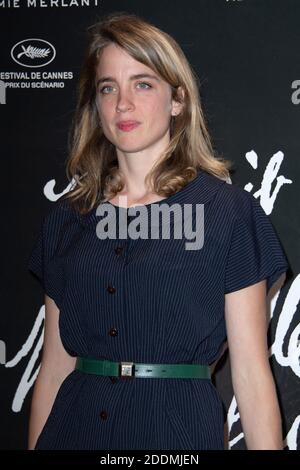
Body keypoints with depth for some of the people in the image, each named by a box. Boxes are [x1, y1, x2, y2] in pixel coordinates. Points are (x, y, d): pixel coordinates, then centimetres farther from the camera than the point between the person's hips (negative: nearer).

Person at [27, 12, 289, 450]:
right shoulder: (66, 218, 6)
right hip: (75, 426, 3)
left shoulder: (229, 211, -5)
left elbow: (250, 372, -7)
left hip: (179, 428, -3)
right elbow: (55, 364, 8)